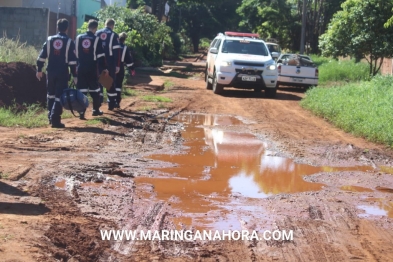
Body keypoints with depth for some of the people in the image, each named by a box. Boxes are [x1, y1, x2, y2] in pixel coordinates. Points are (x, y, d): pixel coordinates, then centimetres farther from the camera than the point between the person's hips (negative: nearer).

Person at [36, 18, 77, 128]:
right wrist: (74, 75, -4)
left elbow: (41, 56, 4)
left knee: (51, 94, 18)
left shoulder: (50, 40, 5)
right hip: (63, 72, -3)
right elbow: (72, 60, -7)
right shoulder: (69, 42, -3)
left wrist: (39, 70, 13)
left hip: (51, 71, 3)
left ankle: (51, 117, 25)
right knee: (60, 96, -2)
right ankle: (55, 119, -9)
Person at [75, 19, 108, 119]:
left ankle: (81, 112, -5)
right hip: (92, 69, -2)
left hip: (81, 68, 2)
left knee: (82, 90, 2)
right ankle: (96, 110, 21)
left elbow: (74, 54, 9)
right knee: (94, 89, 12)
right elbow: (101, 56, -5)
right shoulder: (97, 39, -5)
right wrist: (104, 68, 3)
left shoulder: (78, 38, 5)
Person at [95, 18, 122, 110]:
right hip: (109, 63, -3)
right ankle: (111, 104, 8)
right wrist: (117, 65, -7)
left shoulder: (97, 33, 7)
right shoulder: (114, 35, -5)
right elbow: (116, 51, -9)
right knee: (111, 83, 6)